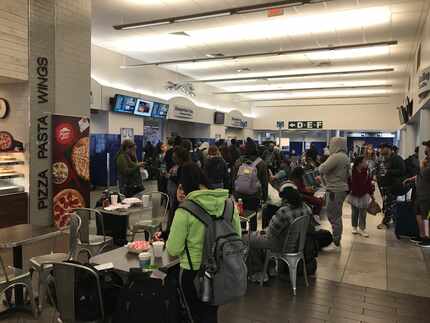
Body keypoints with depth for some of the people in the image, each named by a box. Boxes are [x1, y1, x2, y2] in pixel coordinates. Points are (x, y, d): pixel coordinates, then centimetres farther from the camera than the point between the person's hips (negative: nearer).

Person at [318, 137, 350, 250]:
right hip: (342, 188, 10)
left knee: (334, 216, -3)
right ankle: (336, 240, 27)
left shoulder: (336, 157, -18)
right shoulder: (345, 157, 13)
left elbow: (322, 169, -24)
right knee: (336, 216, 17)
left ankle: (336, 244, 4)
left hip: (335, 190, -10)